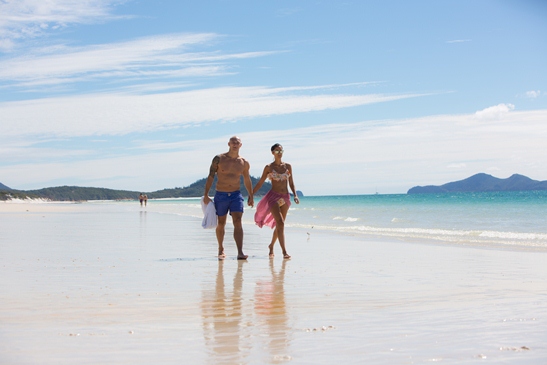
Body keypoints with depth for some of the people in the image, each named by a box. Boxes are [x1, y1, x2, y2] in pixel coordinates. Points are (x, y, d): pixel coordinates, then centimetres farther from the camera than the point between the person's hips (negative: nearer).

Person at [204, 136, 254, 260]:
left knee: (238, 222, -14)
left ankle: (240, 253, -21)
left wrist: (251, 196, 23)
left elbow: (247, 180, 18)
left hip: (236, 195, 1)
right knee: (221, 224, 10)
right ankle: (221, 249, 30)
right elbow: (211, 177, -3)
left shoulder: (244, 163, 4)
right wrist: (206, 195, -9)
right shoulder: (219, 159, -4)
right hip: (220, 195, -1)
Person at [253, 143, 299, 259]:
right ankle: (284, 251, -18)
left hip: (285, 197, 4)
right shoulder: (269, 167, -1)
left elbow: (291, 183, 13)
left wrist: (295, 195, -1)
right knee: (280, 223, -16)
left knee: (279, 225, 12)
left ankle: (271, 246, 34)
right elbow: (260, 183, 4)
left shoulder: (288, 166, 8)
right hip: (273, 197, -4)